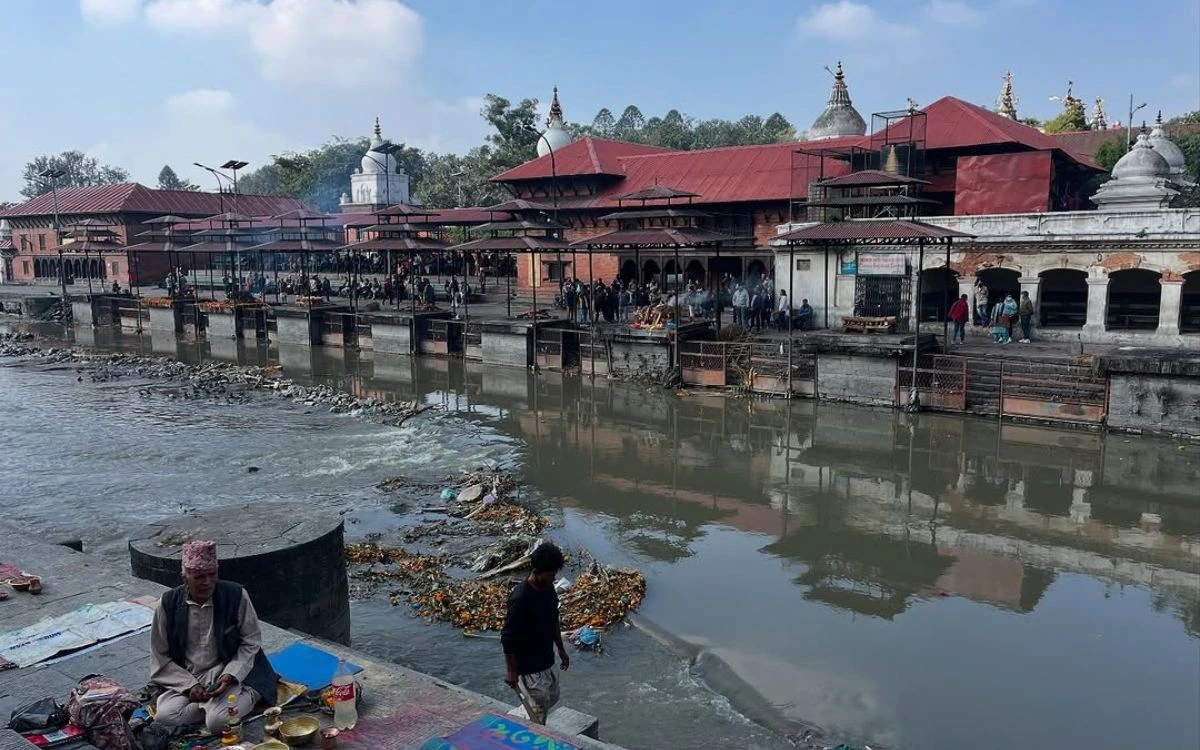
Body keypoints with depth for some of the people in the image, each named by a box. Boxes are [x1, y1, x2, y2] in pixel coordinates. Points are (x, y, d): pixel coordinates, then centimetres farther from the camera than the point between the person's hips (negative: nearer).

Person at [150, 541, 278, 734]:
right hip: (185, 680, 3)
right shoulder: (168, 604, -6)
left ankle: (247, 696, -2)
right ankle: (215, 703, -6)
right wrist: (189, 685, -13)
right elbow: (160, 659, 0)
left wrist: (230, 676, -17)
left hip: (231, 675, -3)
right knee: (164, 717, -25)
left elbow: (251, 642, -2)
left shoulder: (236, 596, -12)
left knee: (218, 721, -29)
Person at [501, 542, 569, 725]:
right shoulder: (520, 598, -28)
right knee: (538, 712, 3)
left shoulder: (548, 589, -3)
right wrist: (511, 671, -19)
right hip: (528, 667, -8)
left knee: (551, 699, 23)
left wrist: (561, 649, 18)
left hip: (547, 661, 9)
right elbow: (507, 637, -23)